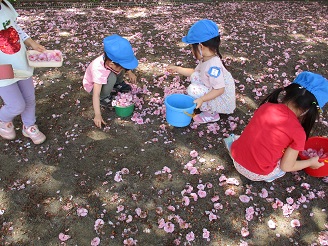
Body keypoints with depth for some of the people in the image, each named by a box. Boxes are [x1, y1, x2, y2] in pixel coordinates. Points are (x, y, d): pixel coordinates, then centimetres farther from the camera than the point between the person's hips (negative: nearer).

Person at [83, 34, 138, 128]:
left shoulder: (110, 60, -29)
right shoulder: (99, 71, -45)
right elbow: (96, 95, -45)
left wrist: (130, 73, -12)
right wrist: (97, 115, -48)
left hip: (106, 75, 6)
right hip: (92, 85, -6)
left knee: (122, 64, -12)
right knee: (111, 78, -34)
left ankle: (117, 84, 13)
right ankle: (104, 97, -8)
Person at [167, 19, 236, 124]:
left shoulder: (213, 65, -31)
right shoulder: (205, 59, -2)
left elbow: (220, 89, -32)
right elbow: (195, 72, 13)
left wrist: (202, 99, -35)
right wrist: (177, 69, 10)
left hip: (222, 99, -9)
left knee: (193, 90, -21)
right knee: (195, 76, 2)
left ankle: (211, 114, -3)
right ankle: (209, 107, 9)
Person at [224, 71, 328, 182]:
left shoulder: (266, 106, -8)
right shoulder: (298, 132, -17)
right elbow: (286, 167, -7)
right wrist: (311, 162, 10)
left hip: (236, 158, 4)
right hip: (257, 175, -3)